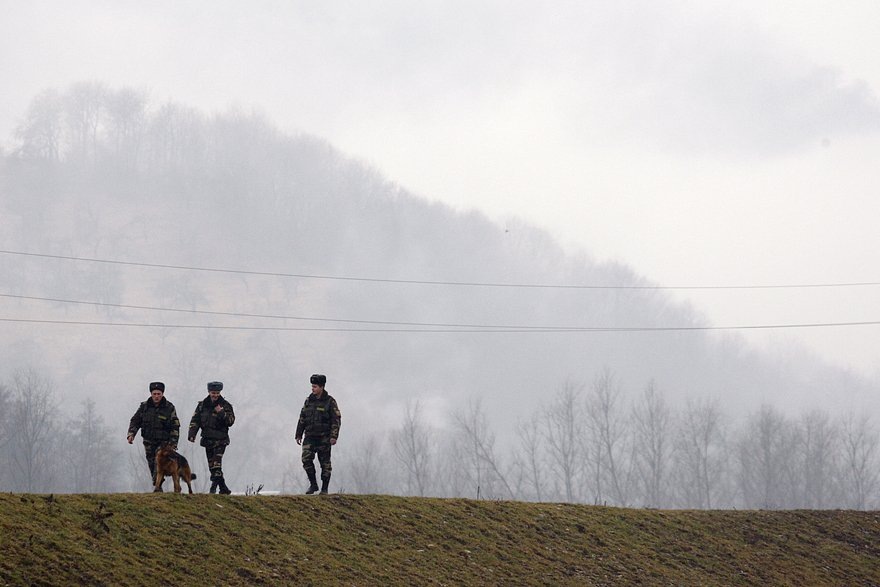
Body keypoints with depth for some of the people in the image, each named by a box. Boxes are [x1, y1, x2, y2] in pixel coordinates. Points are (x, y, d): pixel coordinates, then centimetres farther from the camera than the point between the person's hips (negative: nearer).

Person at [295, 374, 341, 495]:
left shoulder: (330, 402, -4)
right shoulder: (309, 401, 10)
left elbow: (336, 420, -6)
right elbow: (302, 419, 15)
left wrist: (334, 436, -15)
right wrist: (299, 435, 12)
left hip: (324, 438, -4)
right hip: (310, 437, 4)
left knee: (325, 463, 0)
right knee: (306, 459, -13)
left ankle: (324, 489, 8)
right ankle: (313, 484, 0)